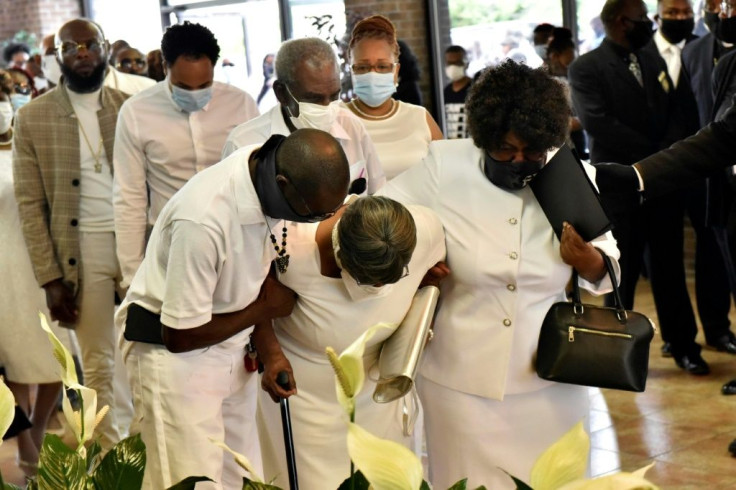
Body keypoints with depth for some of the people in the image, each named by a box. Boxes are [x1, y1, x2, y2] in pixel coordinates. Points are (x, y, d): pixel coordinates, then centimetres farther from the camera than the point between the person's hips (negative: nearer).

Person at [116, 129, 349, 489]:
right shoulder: (204, 218, -32)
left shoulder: (272, 177, -9)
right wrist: (265, 308, -11)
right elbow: (180, 337, -21)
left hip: (232, 351, 7)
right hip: (173, 353, -7)